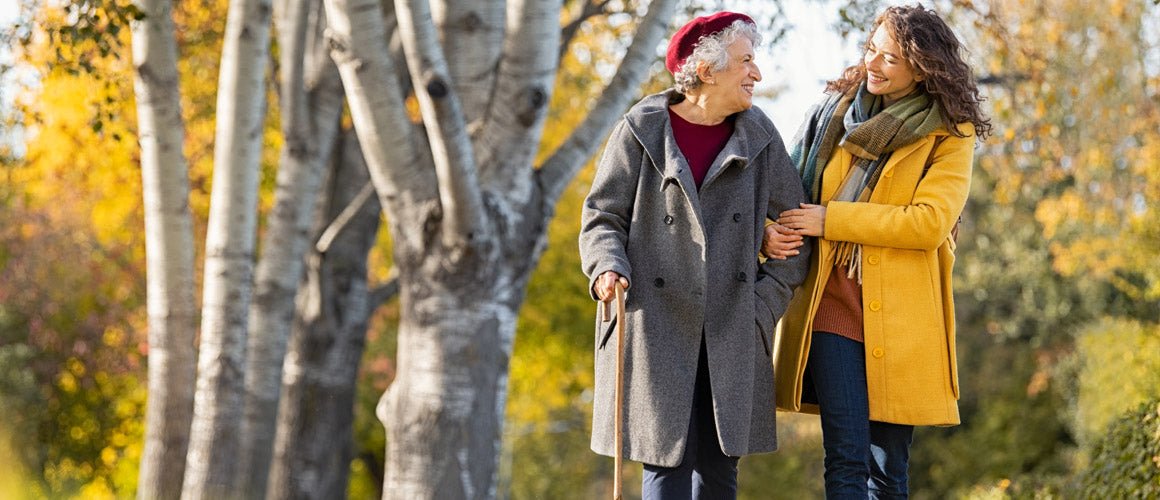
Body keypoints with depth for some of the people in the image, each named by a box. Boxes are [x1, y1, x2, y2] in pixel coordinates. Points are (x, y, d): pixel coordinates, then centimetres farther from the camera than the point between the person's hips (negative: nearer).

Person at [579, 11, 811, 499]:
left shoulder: (759, 137, 7)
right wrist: (609, 266, -18)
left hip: (731, 333, 3)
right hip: (655, 327, -3)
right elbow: (602, 216, 3)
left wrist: (766, 303, 1)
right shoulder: (641, 132, -1)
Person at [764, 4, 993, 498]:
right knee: (846, 458, -9)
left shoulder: (950, 135, 1)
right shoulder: (836, 110, 10)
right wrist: (769, 231, -7)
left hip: (900, 313, -1)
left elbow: (929, 222, -13)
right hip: (831, 304, 1)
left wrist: (832, 220, -13)